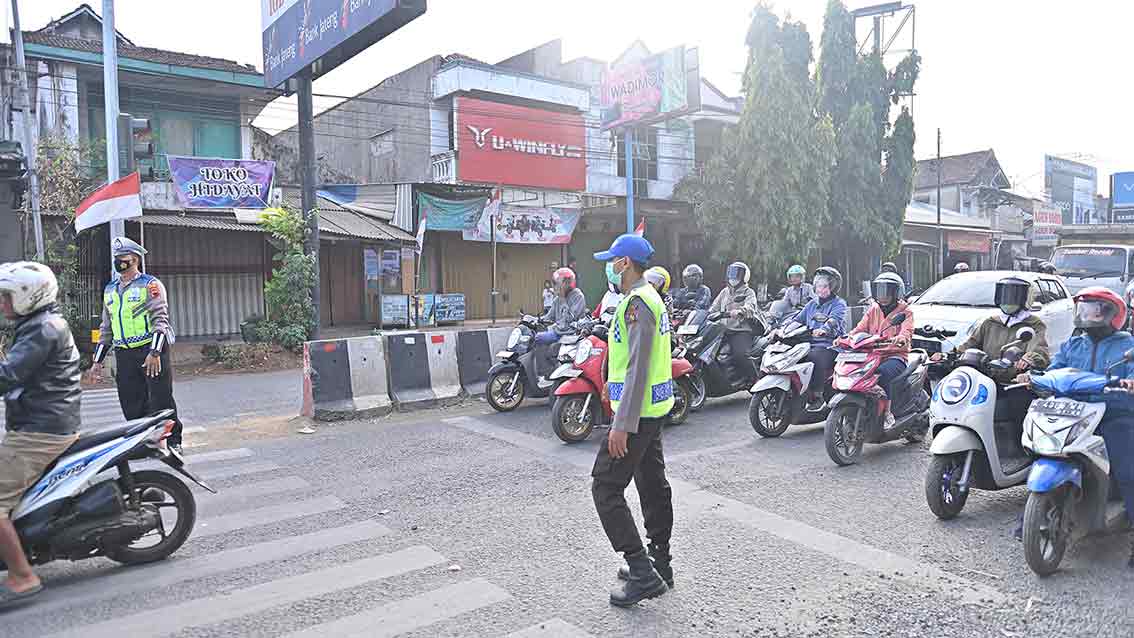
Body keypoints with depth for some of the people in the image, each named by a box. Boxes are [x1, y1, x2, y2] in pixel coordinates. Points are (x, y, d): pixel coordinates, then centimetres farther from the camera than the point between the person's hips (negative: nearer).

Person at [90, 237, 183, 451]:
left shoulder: (150, 285, -2)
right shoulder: (110, 289, 19)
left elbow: (160, 320, -10)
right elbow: (106, 327, 23)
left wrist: (154, 352, -20)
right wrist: (98, 360, 19)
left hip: (151, 351, -6)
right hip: (124, 355, 6)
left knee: (161, 399, -3)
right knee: (131, 403, 5)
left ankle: (174, 440, 6)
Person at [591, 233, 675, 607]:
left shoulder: (638, 302, -18)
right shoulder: (649, 297, 15)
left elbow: (638, 368, -24)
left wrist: (622, 424, -25)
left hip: (638, 411, -11)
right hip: (655, 408, 11)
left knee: (606, 487, -5)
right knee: (652, 484, 16)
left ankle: (642, 572, -2)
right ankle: (659, 564, 27)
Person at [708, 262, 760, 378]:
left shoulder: (749, 292, 6)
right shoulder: (725, 292, 25)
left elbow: (750, 307, -16)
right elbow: (714, 308, 24)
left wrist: (739, 311, -38)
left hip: (742, 331, -6)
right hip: (724, 330, 6)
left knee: (740, 355, -31)